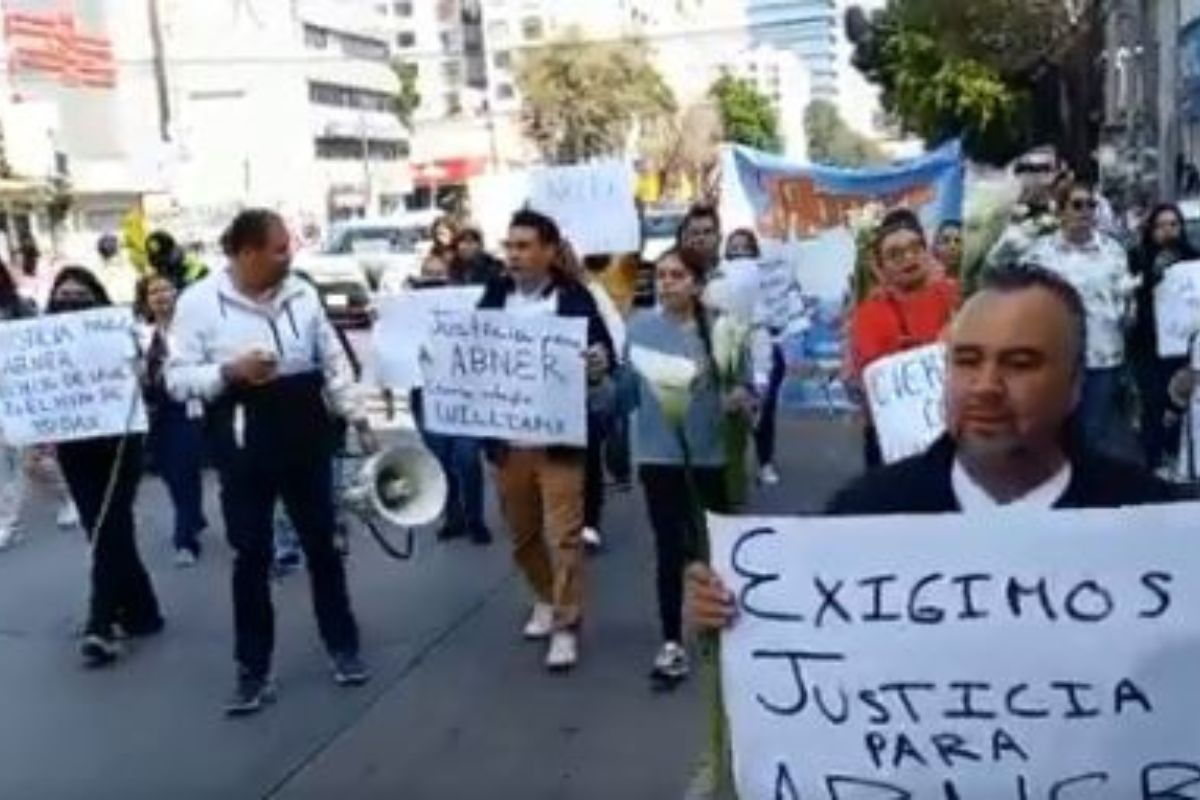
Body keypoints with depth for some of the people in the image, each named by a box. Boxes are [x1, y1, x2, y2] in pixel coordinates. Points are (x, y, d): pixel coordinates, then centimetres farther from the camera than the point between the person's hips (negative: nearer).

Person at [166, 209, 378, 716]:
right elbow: (177, 378, -7)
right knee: (251, 556, 4)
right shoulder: (199, 302, -7)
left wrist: (359, 419, 7)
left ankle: (343, 647, 28)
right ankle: (253, 671, 16)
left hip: (307, 436, 3)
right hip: (244, 444, -3)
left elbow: (333, 361, 10)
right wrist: (229, 372, -23)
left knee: (322, 544, 12)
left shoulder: (301, 293, 4)